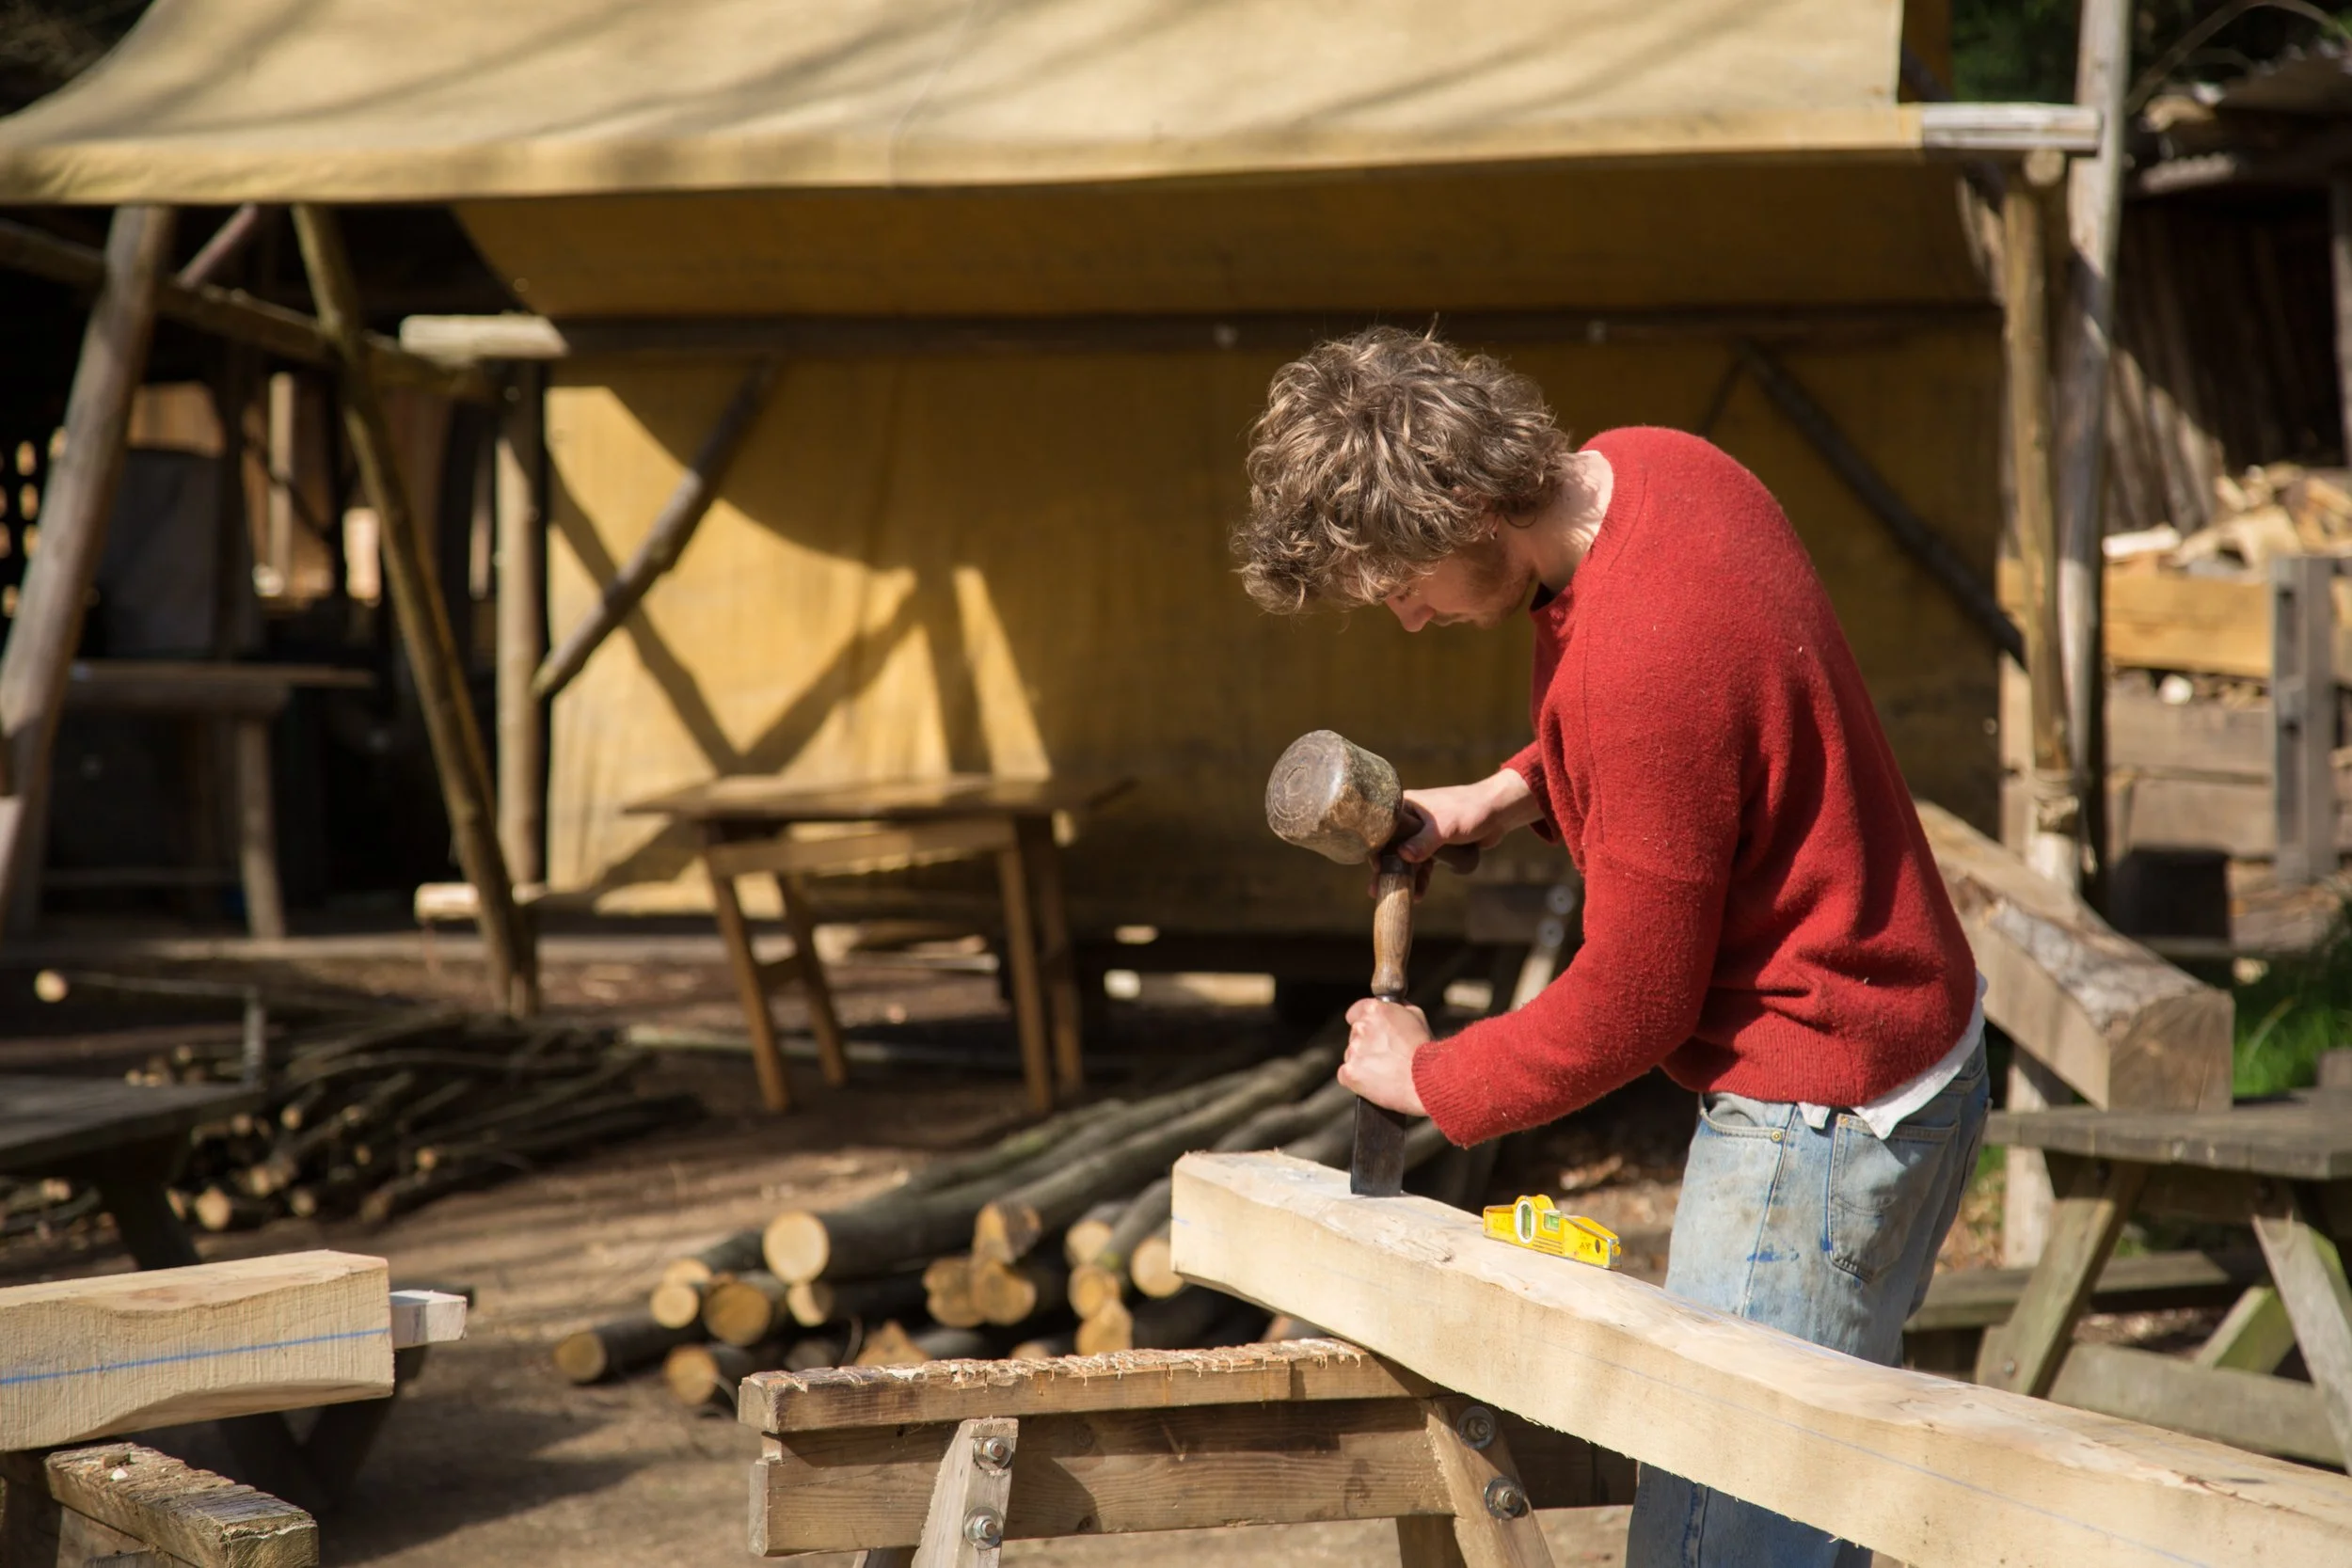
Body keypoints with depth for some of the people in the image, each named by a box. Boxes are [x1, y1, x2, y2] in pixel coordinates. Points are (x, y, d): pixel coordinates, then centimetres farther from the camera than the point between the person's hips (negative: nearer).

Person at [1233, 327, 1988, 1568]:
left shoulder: (1638, 663, -30)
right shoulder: (1645, 468, 0)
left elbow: (1629, 1010, -20)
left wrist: (1428, 1078, -4)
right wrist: (1518, 791, 8)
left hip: (1823, 1115, -10)